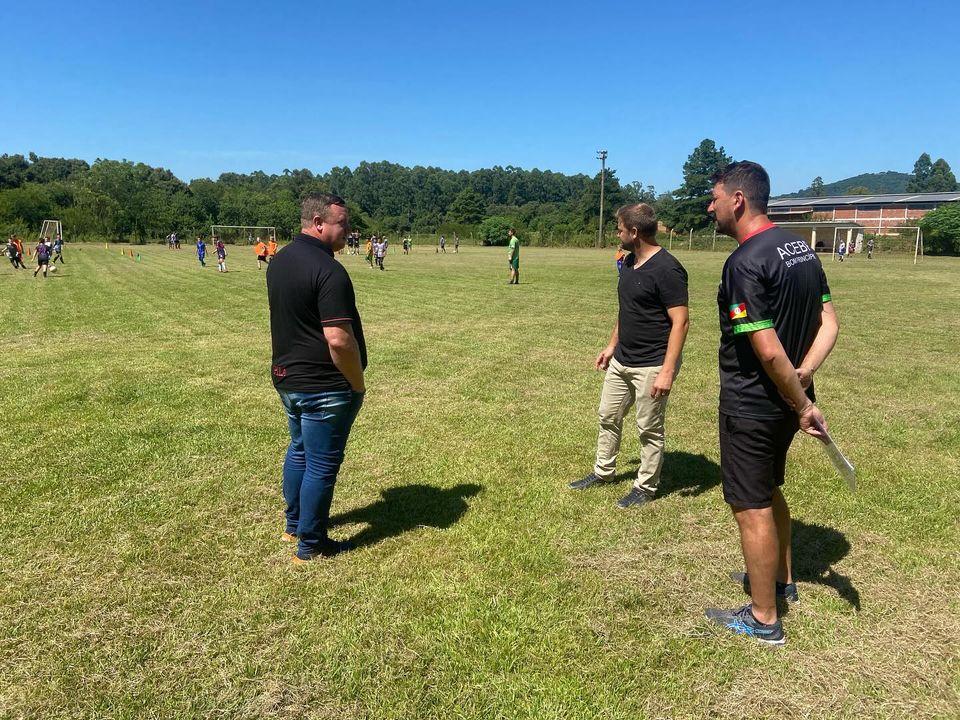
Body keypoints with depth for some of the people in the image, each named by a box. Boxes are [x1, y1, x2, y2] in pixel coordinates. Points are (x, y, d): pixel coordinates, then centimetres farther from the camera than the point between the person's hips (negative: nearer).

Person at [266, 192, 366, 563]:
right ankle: (310, 546, 18)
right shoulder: (328, 270, -23)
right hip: (325, 386, -9)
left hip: (287, 376, 9)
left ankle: (294, 524, 40)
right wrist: (358, 382, -15)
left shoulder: (280, 260, 7)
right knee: (321, 464, 5)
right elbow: (338, 339, -29)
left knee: (299, 450, 24)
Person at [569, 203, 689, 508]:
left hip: (651, 366, -9)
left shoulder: (666, 269, -20)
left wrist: (667, 371, -26)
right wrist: (612, 346, 20)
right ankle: (603, 472, 36)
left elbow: (680, 321, -22)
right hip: (621, 360, 9)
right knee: (608, 417, 18)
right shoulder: (629, 262, 7)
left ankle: (645, 487, 22)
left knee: (649, 429, 6)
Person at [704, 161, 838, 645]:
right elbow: (829, 324, 6)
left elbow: (769, 351, -25)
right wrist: (802, 378, -4)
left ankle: (763, 619, 20)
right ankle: (782, 580, 44)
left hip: (751, 407, -9)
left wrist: (802, 405, -14)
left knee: (751, 508, 5)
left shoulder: (745, 263, -22)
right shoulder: (800, 247, 6)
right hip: (786, 403, 9)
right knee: (769, 491, 26)